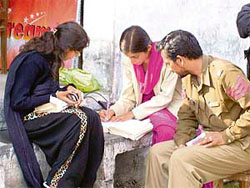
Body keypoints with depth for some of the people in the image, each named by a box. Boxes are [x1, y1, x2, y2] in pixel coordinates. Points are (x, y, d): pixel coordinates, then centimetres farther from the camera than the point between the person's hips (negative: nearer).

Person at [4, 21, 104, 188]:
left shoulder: (51, 58, 9)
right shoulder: (32, 60, -18)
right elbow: (17, 102, -19)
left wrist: (67, 89, 3)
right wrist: (54, 97, -17)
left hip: (45, 111, 9)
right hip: (25, 118, -8)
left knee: (92, 118, -17)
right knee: (79, 120, -29)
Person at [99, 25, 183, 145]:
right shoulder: (129, 62, -2)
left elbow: (165, 97, -16)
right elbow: (128, 97, 3)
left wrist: (133, 113, -21)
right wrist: (113, 111, -18)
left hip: (168, 107, -4)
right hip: (143, 107, 5)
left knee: (164, 130, -37)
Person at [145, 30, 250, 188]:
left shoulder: (225, 73, -21)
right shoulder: (188, 77, 6)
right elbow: (186, 116, 11)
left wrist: (226, 136, -21)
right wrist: (181, 143, -5)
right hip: (209, 140, 8)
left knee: (181, 159, -25)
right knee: (158, 152, 0)